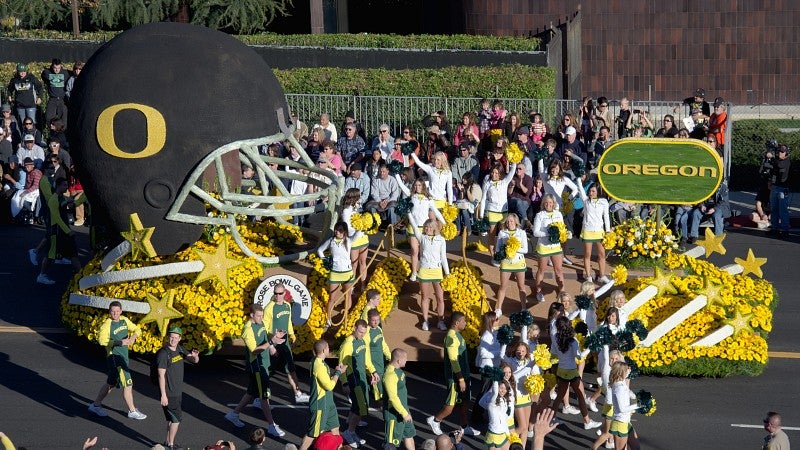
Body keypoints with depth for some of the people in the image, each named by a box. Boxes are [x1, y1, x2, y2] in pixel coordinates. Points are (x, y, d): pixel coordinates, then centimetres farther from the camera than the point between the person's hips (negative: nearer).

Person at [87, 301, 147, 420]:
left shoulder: (124, 320, 7)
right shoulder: (107, 325, -15)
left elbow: (137, 329, 13)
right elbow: (102, 340, -26)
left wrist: (133, 336, -10)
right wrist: (120, 342, -29)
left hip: (124, 356, 8)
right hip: (114, 357, -8)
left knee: (111, 383, 19)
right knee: (127, 384, -5)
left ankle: (96, 405, 32)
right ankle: (132, 411, 6)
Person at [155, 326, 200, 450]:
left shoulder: (179, 349, 5)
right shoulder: (163, 353, -18)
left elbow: (194, 361, 8)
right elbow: (161, 375, -19)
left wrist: (195, 356, -17)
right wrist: (163, 395, -21)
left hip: (178, 391, 8)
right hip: (169, 393, -8)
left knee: (172, 419, 17)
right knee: (176, 419, -3)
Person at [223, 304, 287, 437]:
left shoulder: (260, 323, 5)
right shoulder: (248, 329, -23)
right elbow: (254, 350, -27)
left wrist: (274, 335, 4)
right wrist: (271, 342, -33)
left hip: (264, 363, 9)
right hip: (256, 365, -9)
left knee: (252, 392, 20)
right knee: (264, 395, -4)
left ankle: (233, 414, 34)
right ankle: (271, 426, 2)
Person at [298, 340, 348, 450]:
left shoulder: (319, 362, 5)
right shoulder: (319, 366, -26)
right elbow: (329, 385, -25)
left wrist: (338, 371, 3)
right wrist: (338, 373, -12)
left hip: (327, 403, 10)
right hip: (320, 406, -10)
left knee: (335, 428, 19)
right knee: (313, 433, 1)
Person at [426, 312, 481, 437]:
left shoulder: (456, 335, 10)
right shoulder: (451, 337, -22)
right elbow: (453, 360, -24)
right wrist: (461, 379, -23)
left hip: (463, 374, 10)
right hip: (455, 376, -10)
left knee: (465, 402, 14)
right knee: (451, 404, -1)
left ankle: (465, 427, 23)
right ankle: (435, 420, 16)